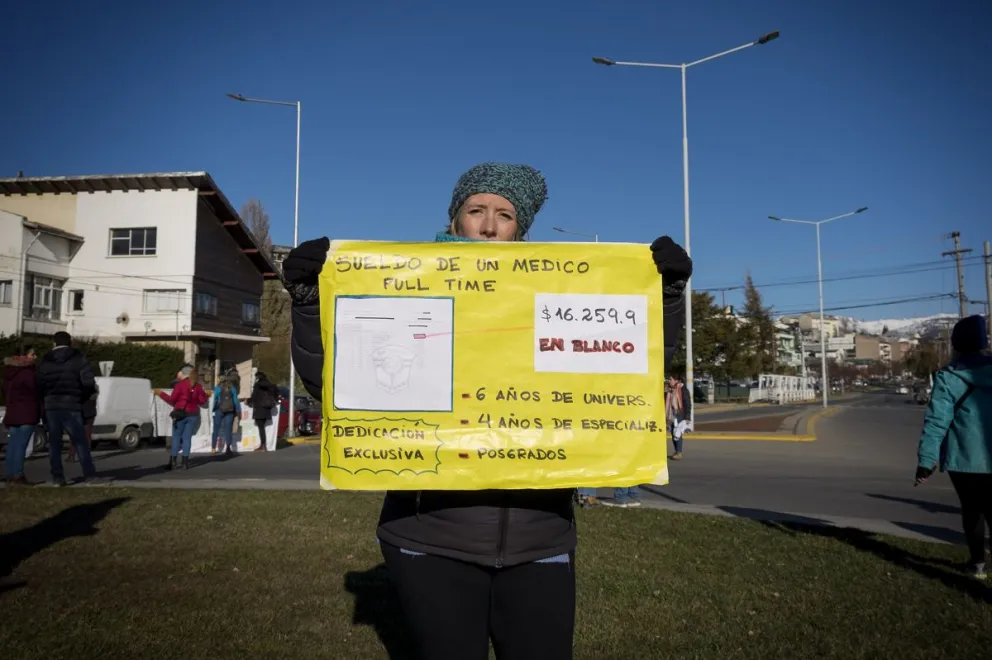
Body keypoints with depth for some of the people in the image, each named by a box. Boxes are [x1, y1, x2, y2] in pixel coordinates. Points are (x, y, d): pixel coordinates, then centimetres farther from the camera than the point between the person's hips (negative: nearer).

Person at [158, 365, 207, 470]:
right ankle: (185, 462, 1)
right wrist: (204, 395, 24)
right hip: (193, 415, 4)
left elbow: (172, 400, -6)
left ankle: (173, 462, 1)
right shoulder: (198, 386, 7)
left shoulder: (180, 384, -6)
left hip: (180, 414, -3)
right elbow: (202, 401, 5)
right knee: (187, 438, 6)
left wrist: (161, 394, 6)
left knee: (176, 437, 4)